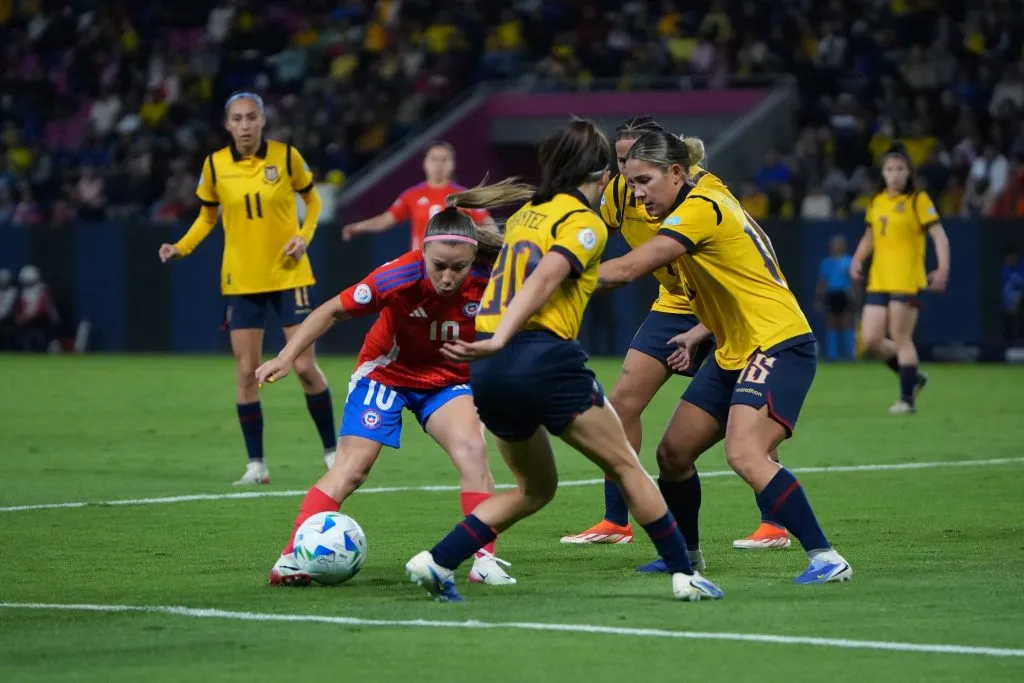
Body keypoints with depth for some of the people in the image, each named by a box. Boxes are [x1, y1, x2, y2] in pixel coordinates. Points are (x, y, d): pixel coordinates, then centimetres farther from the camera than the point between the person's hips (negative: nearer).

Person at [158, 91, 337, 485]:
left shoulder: (286, 156, -7)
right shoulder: (215, 165, -3)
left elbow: (312, 200, 7)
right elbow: (207, 216, 10)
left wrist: (304, 236, -10)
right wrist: (182, 247, -6)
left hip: (289, 275, -1)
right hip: (241, 281, 1)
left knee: (305, 367, -3)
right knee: (246, 371, -2)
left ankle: (332, 450, 13)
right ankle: (256, 464, 7)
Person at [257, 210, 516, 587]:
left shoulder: (488, 280, -27)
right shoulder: (398, 277, -32)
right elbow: (333, 311, -20)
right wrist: (286, 357, -24)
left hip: (448, 381, 2)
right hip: (386, 371, -2)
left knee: (472, 449, -22)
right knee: (351, 467, -10)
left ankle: (485, 560, -17)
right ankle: (292, 557, -7)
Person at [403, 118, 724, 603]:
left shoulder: (526, 213, 19)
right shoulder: (584, 223, -5)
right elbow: (543, 281, -18)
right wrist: (499, 341, -26)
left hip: (489, 371, 7)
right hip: (543, 359, -7)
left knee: (535, 489, 20)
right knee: (625, 467, 9)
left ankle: (436, 563, 7)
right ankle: (684, 575, 10)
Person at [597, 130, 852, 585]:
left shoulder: (701, 209, -17)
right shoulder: (702, 204, 12)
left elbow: (628, 269, -25)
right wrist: (698, 335, 14)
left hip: (779, 345, -10)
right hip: (734, 353, 10)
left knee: (744, 455, -27)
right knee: (672, 453, 9)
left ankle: (825, 559, -25)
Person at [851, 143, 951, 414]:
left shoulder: (918, 200, -5)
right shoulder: (876, 202, 12)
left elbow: (939, 236, -10)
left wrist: (943, 269, -22)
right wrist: (857, 259, 6)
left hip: (907, 280, -6)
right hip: (879, 281, 6)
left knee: (900, 338, -6)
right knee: (871, 339, 0)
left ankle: (907, 399, 5)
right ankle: (913, 377, 21)